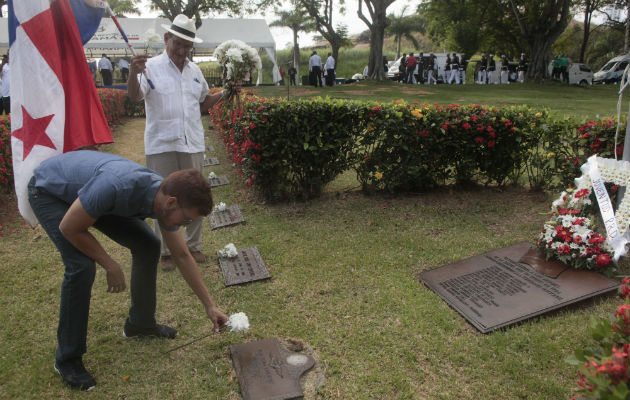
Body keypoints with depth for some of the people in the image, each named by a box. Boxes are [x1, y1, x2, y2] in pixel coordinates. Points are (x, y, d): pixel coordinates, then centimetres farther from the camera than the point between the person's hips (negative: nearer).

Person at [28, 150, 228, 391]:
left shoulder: (165, 198, -18)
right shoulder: (117, 185, -43)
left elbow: (182, 256, -6)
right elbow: (70, 228, -27)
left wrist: (210, 306, -4)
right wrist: (111, 266, -18)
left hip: (86, 186, 7)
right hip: (49, 190, -6)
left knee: (147, 246, -2)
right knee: (82, 265, -23)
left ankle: (141, 323, 17)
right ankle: (67, 358, -3)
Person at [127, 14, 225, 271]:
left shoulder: (195, 71, 12)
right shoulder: (152, 67, -3)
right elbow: (135, 96, -20)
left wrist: (225, 93, 10)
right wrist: (133, 73, -39)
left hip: (192, 144, 4)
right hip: (162, 146, -4)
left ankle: (193, 246, 26)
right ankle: (166, 252, 19)